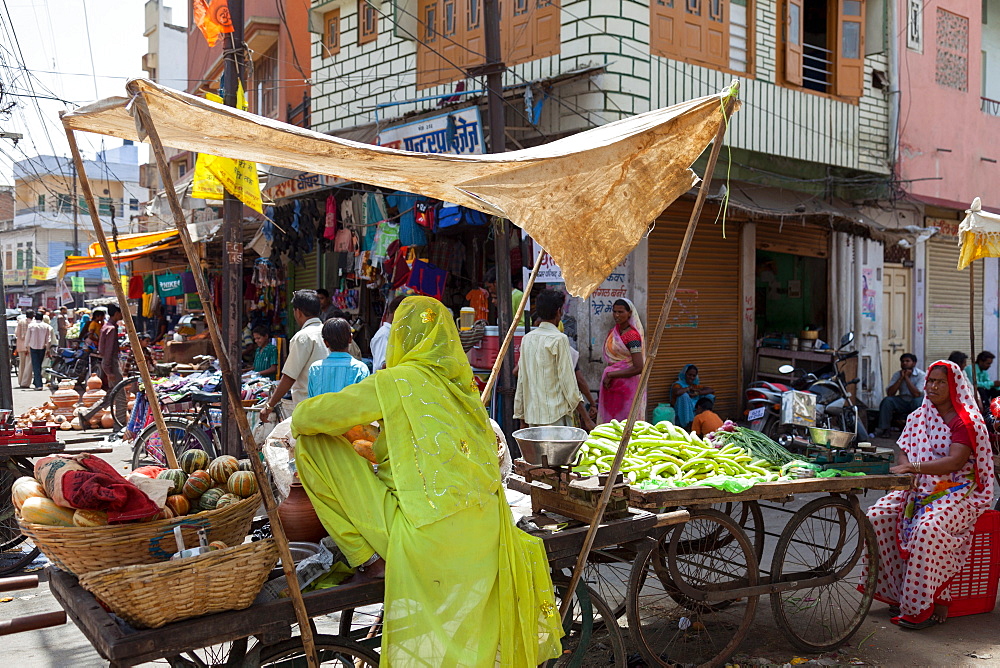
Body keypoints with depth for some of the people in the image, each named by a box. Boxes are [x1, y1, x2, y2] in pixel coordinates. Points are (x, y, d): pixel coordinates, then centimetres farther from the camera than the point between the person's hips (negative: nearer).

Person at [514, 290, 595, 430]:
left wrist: (520, 414, 19)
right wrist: (586, 418, -8)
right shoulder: (559, 339, -10)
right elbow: (568, 382, -12)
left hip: (532, 413, 6)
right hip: (556, 414, -6)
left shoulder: (527, 338, 8)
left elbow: (521, 381, 11)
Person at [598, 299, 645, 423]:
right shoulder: (613, 332, 11)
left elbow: (638, 368, -21)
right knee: (609, 420, 7)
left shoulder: (632, 335, -14)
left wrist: (610, 375, -16)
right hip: (611, 386, 8)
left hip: (627, 386, -8)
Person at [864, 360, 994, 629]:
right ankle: (895, 592, -7)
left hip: (958, 492, -7)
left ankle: (925, 606, -23)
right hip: (919, 489, 7)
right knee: (878, 515, -16)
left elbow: (956, 461, -20)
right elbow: (903, 453, 11)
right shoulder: (918, 417, 14)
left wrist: (915, 467, -30)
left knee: (928, 529, -34)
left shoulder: (966, 421, -7)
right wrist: (905, 471, -12)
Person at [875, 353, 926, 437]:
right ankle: (883, 429, -21)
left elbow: (917, 394, -23)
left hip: (916, 402, -4)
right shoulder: (897, 375, 2)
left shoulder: (921, 375, -9)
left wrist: (907, 377, -19)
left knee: (918, 401, -37)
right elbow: (889, 393, -10)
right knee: (887, 400, -23)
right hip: (902, 402, 4)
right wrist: (901, 378, -14)